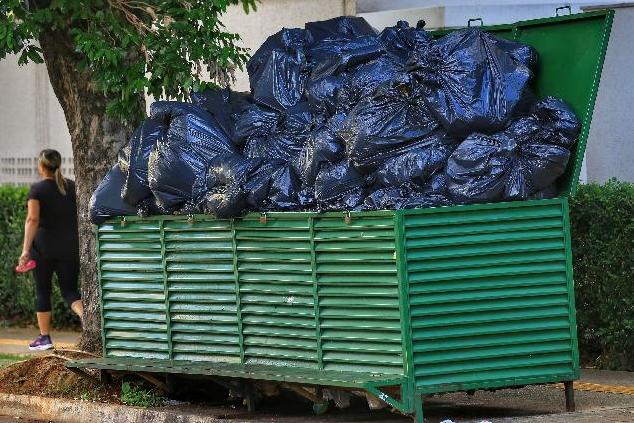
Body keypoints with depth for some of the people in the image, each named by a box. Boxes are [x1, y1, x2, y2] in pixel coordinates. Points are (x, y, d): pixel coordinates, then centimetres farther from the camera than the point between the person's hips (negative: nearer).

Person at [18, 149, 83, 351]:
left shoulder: (37, 189, -6)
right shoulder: (72, 187, 6)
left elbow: (32, 219, -17)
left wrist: (26, 249, -22)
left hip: (44, 247, -3)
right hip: (70, 248, 3)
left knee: (43, 291, 10)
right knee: (69, 290, 7)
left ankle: (44, 336, 12)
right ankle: (86, 315, -22)